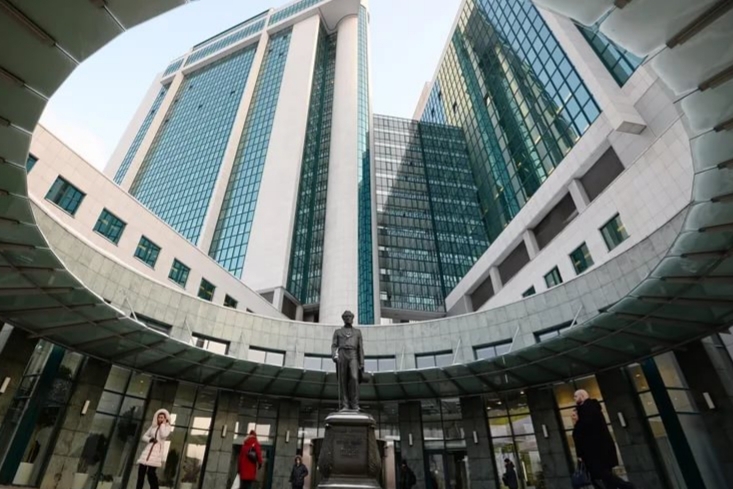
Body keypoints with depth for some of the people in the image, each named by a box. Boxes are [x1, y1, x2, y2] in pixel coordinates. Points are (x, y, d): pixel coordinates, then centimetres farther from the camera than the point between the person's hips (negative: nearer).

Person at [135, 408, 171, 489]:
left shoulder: (167, 427, 3)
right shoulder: (153, 426, 15)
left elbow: (163, 435, -16)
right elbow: (144, 436, 17)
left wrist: (163, 424, -7)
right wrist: (149, 439, -4)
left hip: (157, 450, -4)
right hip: (148, 449, 4)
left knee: (151, 472, -11)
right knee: (141, 471, -3)